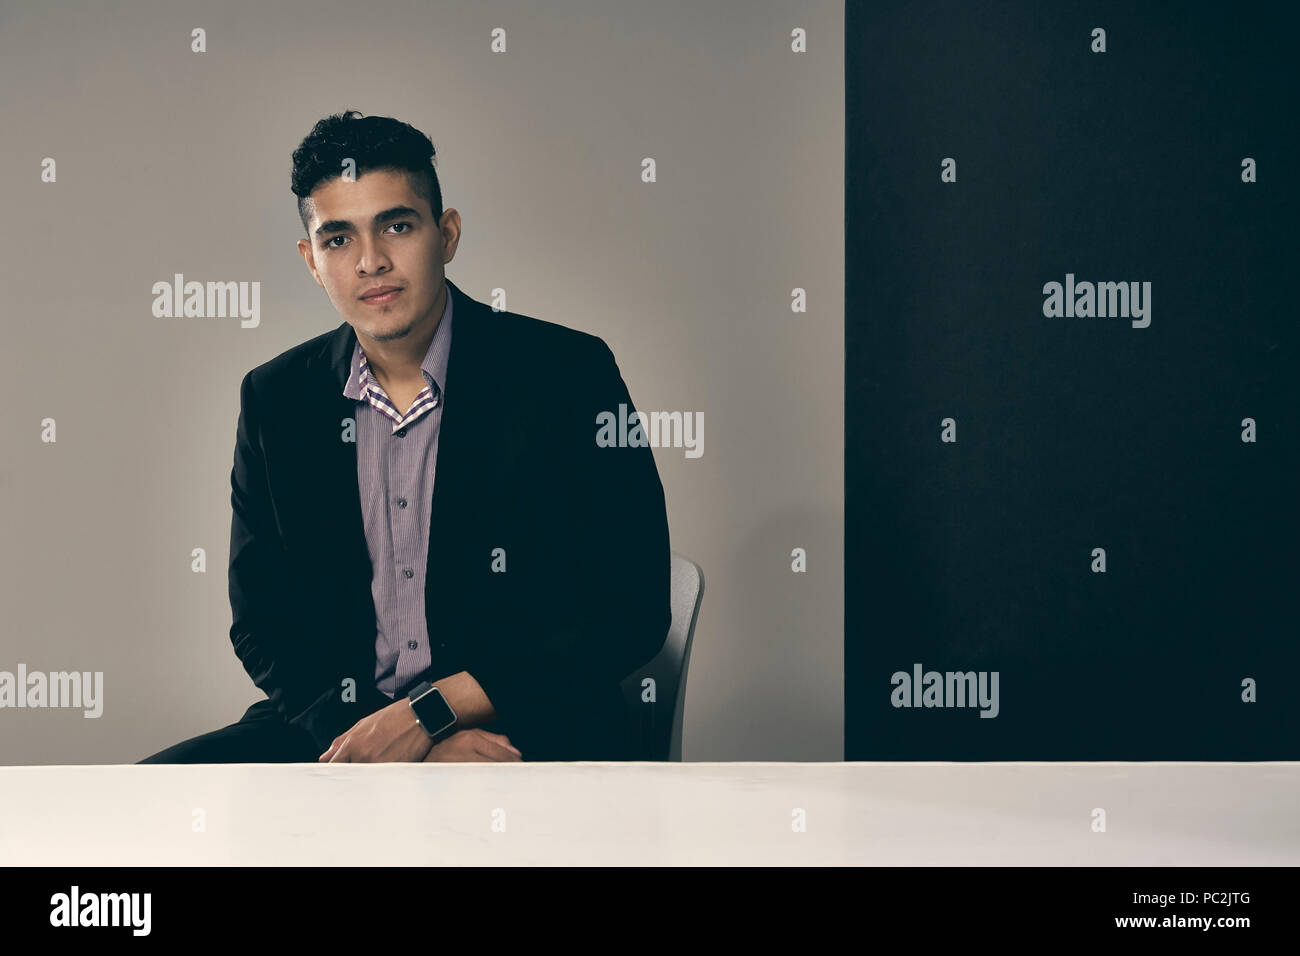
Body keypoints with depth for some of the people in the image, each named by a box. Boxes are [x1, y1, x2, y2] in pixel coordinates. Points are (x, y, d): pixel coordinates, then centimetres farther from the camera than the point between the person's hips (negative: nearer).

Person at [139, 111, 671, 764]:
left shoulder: (567, 375, -4)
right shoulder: (275, 400, 7)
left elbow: (630, 613, -7)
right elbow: (263, 626, 8)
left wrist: (427, 714, -14)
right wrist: (403, 744, -11)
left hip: (528, 730, -4)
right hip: (336, 726, 4)